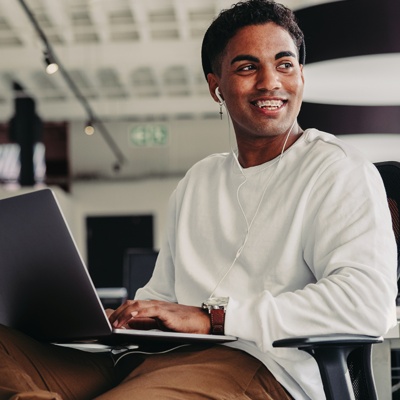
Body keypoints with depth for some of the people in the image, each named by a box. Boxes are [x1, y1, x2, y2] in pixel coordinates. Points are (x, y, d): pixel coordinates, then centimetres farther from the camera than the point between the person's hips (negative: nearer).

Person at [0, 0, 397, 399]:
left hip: (259, 366, -6)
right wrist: (128, 316, 0)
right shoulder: (198, 180, 26)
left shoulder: (338, 170, 2)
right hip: (163, 355, 7)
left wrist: (211, 316, -16)